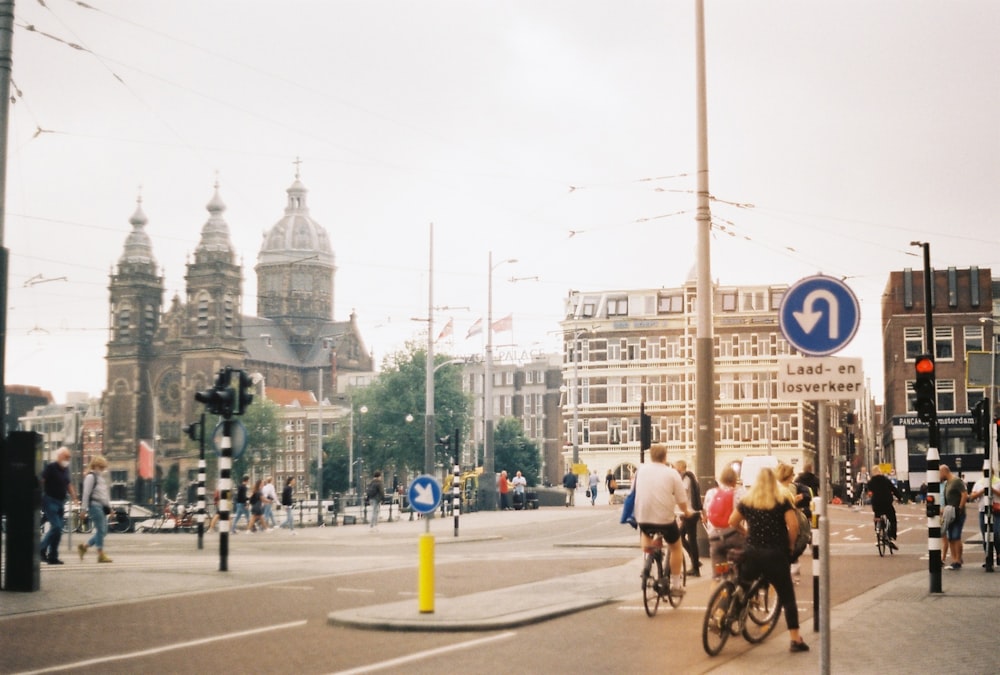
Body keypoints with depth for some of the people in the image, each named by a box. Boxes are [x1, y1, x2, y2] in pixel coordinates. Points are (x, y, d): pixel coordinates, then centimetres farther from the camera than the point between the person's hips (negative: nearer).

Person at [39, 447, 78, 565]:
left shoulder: (65, 469, 13)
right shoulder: (50, 467, -9)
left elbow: (69, 485, 23)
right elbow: (41, 481, -13)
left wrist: (75, 499, 15)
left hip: (60, 502, 7)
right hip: (50, 501, -7)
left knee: (57, 529, 6)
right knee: (56, 526, -17)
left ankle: (53, 557, 10)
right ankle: (42, 549, -2)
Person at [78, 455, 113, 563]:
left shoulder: (101, 477, 20)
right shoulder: (90, 477, -6)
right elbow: (86, 493, -11)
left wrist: (109, 507, 21)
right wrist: (85, 509, -14)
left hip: (102, 506, 9)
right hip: (95, 505, -9)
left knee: (103, 531, 6)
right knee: (101, 530, -9)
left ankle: (84, 547, 17)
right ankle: (101, 554, -5)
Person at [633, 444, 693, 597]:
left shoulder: (641, 470, 5)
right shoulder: (671, 473, -4)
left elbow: (633, 492, 12)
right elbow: (681, 500, -3)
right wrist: (686, 512, 18)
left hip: (643, 517, 3)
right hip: (665, 518, -3)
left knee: (645, 532, 38)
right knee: (676, 548, 20)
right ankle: (675, 585, 20)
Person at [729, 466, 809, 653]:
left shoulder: (747, 501, 5)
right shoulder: (782, 501, -3)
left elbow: (732, 522, 9)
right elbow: (793, 525, -12)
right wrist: (790, 545, 2)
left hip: (752, 553, 2)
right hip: (776, 554, -2)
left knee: (739, 586, 22)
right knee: (787, 597, 4)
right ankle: (795, 639, 0)